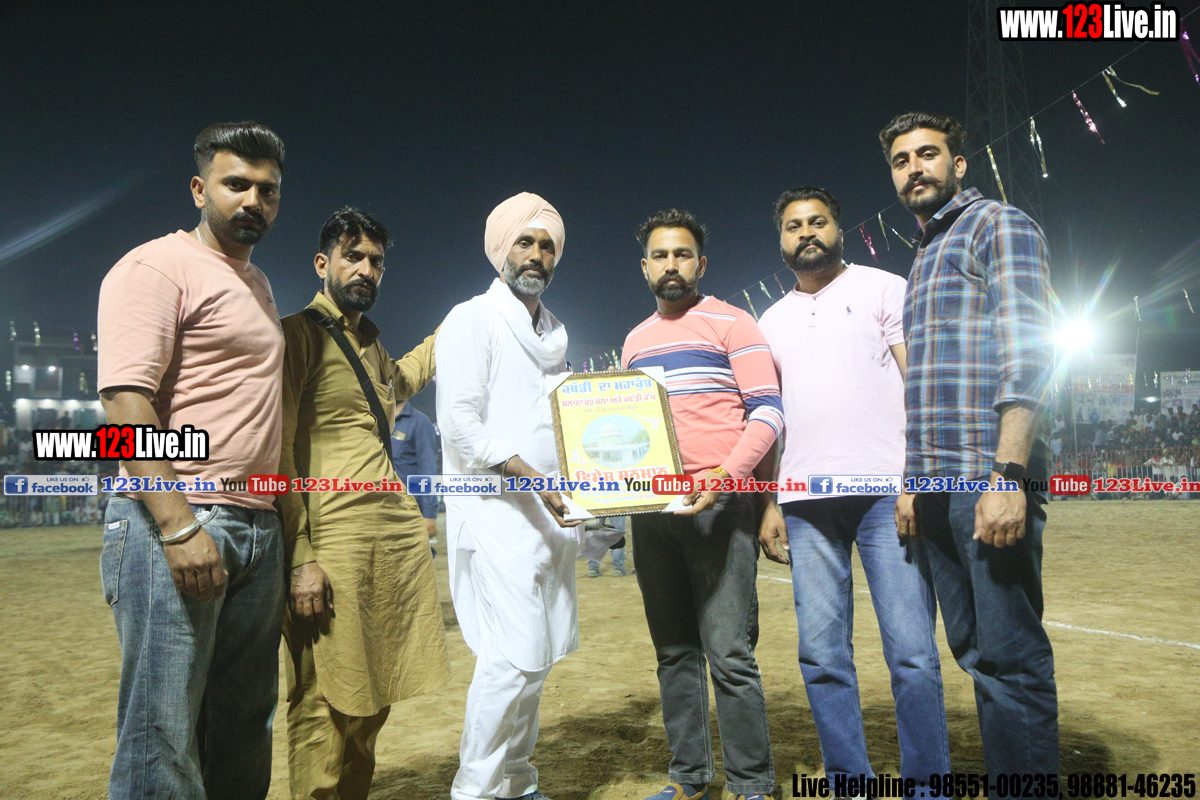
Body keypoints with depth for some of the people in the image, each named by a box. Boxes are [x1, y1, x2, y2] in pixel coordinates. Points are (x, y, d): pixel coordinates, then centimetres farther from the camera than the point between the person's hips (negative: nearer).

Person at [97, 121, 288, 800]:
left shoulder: (259, 285, 21)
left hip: (259, 529, 8)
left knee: (245, 728, 13)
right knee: (164, 733, -3)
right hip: (176, 521, -8)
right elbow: (125, 402, -15)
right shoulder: (155, 267, -4)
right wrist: (180, 526, -22)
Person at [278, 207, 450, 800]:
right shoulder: (298, 334, -3)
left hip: (397, 537, 8)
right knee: (326, 702, -2)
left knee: (375, 695, 14)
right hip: (333, 542, -7)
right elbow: (279, 453, -11)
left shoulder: (371, 342, 19)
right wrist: (301, 560, -18)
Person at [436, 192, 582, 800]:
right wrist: (533, 479, -18)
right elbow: (459, 425, -12)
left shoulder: (555, 332, 20)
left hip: (551, 511, 7)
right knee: (515, 655, -12)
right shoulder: (472, 320, -2)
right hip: (495, 509, -7)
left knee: (536, 656, 10)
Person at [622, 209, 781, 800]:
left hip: (718, 503, -6)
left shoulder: (730, 323, 1)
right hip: (651, 508, 6)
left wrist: (726, 474, -20)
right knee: (674, 650, 11)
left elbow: (767, 411, -7)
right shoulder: (634, 341, 19)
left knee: (729, 652, -7)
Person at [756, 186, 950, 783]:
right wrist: (769, 503, 10)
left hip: (886, 489, -4)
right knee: (821, 655, 4)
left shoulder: (884, 288, 8)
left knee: (912, 653, -5)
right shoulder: (772, 321, 20)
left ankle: (927, 783, 11)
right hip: (805, 503, 4)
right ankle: (849, 781, 17)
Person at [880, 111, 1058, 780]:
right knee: (973, 649, 12)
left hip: (990, 480, -8)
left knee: (1011, 656, -6)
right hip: (938, 490, 8)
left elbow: (1027, 354, -13)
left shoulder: (1000, 225, 0)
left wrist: (1008, 475, -22)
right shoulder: (924, 260, 25)